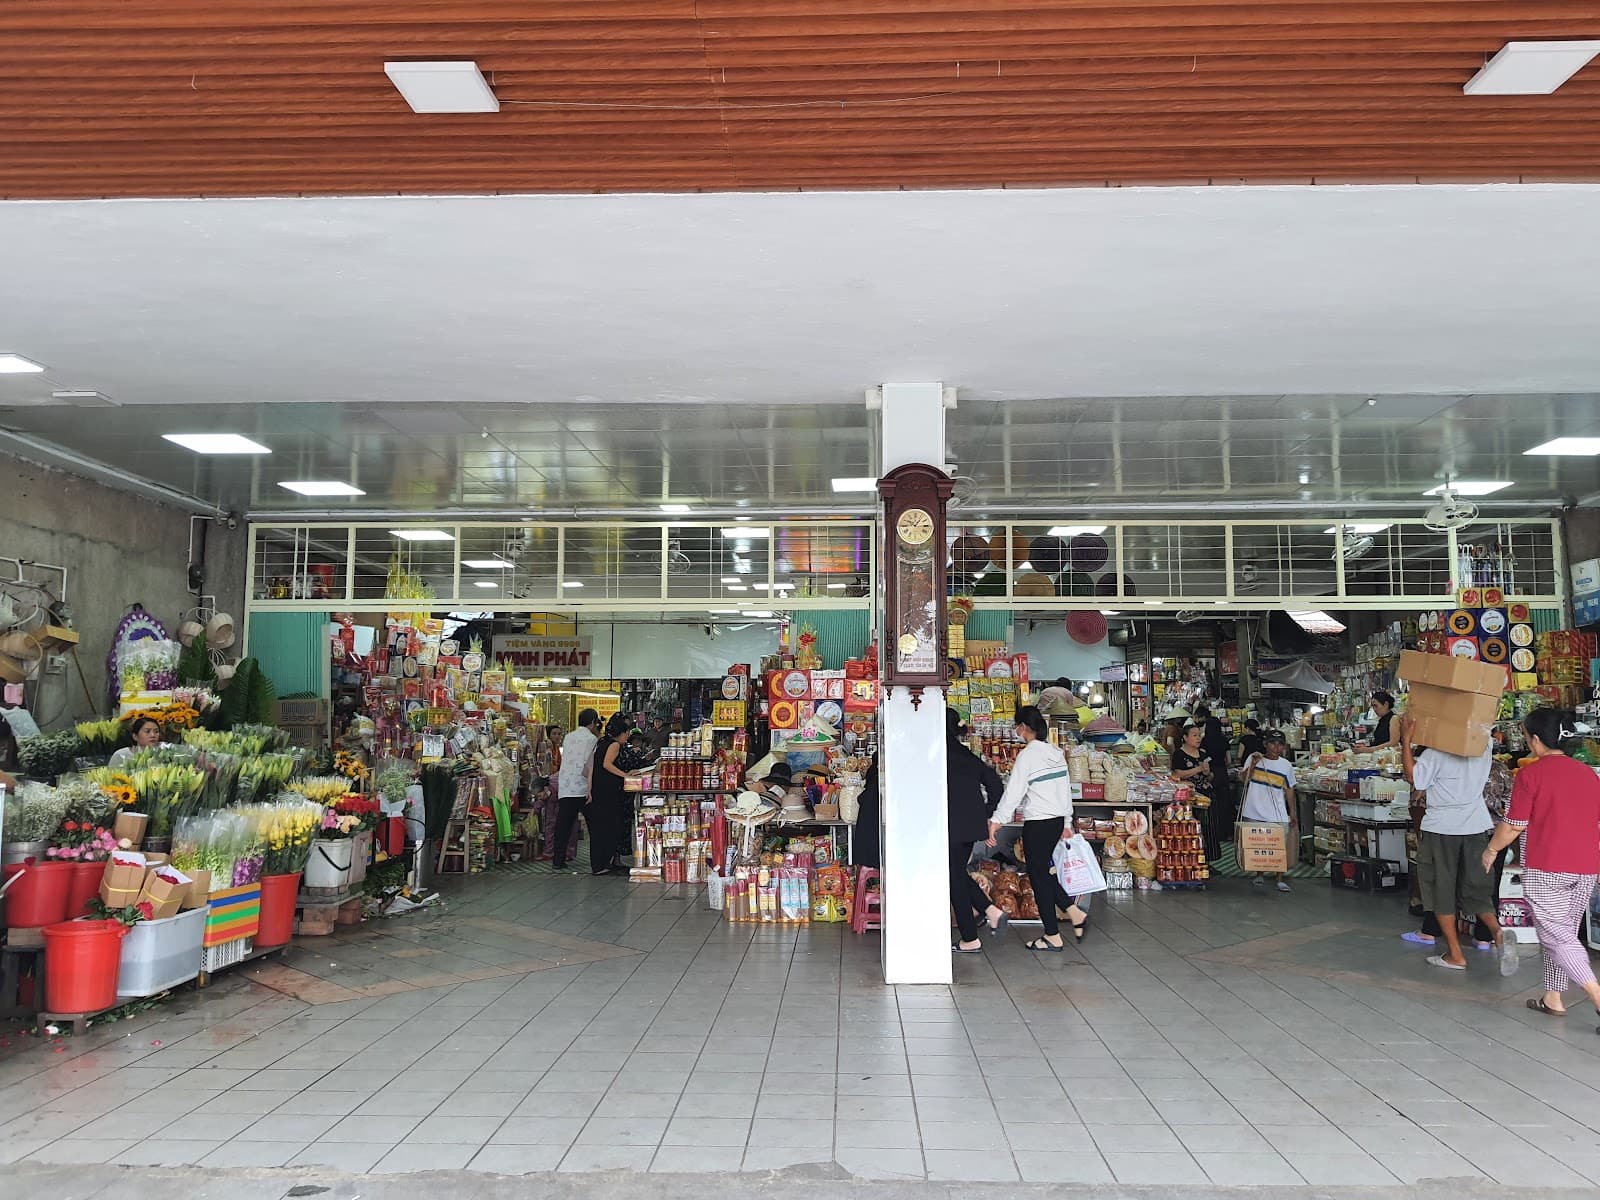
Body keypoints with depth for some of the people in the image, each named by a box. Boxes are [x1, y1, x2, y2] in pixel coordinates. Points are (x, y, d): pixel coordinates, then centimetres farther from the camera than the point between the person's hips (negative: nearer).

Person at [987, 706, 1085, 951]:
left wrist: (997, 821, -14)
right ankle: (1075, 913, 15)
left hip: (1037, 823, -8)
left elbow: (1014, 791, -18)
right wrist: (1067, 822, 23)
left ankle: (1053, 937, 10)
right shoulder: (1056, 753, 9)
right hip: (1057, 820, 8)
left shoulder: (1028, 755, -15)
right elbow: (1066, 789, 15)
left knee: (1039, 877, 3)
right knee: (1043, 872, 21)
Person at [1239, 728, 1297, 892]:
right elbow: (1244, 779, -6)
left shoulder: (1286, 765, 5)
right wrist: (1252, 765, -20)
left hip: (1277, 816, 0)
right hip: (1254, 813, 0)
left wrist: (1292, 814, 9)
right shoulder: (1253, 758, 1)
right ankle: (1259, 875, 24)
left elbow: (1289, 790, 11)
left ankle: (1280, 878, 6)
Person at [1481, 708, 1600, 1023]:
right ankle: (1553, 999, 23)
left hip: (1545, 869, -6)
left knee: (1557, 937, -2)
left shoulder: (1530, 774, -10)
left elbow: (1514, 825, -9)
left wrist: (1492, 850, 7)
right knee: (1565, 933, 16)